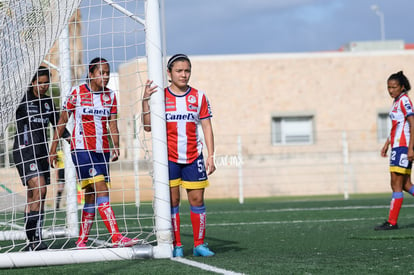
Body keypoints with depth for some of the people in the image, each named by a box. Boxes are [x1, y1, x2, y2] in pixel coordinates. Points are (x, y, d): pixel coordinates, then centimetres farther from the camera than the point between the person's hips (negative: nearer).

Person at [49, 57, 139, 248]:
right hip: (81, 148, -6)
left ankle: (82, 240, 16)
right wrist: (53, 148, 4)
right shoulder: (77, 93, -3)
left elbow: (112, 123, 9)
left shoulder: (109, 95, 10)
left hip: (101, 151, 6)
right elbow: (62, 121, 4)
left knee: (92, 196, 7)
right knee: (101, 189, -18)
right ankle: (116, 238, -26)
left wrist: (116, 146, -8)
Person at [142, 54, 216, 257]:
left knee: (197, 199, 0)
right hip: (168, 157, -1)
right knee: (172, 200, -1)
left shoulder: (199, 97, 5)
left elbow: (207, 127, 7)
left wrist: (210, 155, 0)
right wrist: (146, 100, -16)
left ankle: (199, 244, 8)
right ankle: (176, 246, 5)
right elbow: (148, 126, -5)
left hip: (193, 157, 1)